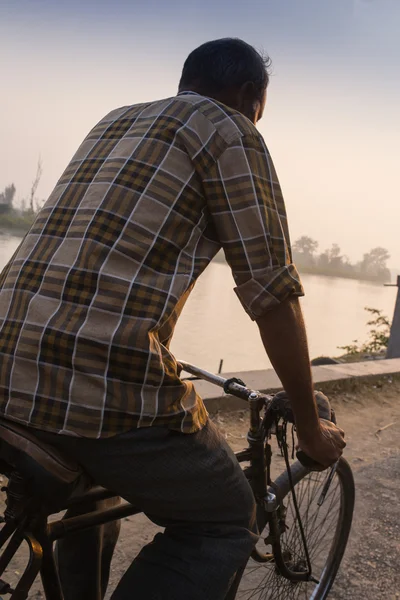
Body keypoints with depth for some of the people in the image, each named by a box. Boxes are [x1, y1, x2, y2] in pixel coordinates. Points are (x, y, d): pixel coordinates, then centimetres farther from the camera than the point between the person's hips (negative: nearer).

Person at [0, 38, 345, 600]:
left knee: (90, 499, 35)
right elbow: (273, 297, -3)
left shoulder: (113, 121, 25)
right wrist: (311, 428, 10)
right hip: (105, 381, -8)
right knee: (227, 523, 15)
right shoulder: (231, 132, 2)